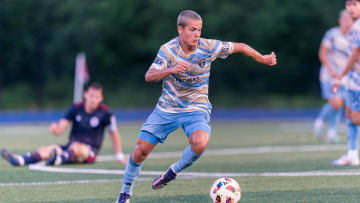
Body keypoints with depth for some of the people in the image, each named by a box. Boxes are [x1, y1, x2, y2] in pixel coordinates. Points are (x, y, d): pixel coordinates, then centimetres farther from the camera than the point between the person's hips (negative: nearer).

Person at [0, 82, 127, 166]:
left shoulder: (105, 113, -2)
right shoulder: (76, 109, 4)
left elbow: (114, 134, 8)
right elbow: (60, 129, -3)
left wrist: (119, 156, 9)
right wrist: (55, 128, -27)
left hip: (90, 151, -3)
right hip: (71, 147, 3)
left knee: (75, 147, -40)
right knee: (46, 150, -26)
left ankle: (58, 160, -73)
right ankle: (19, 160, -53)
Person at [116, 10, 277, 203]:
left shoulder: (208, 47, -13)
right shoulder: (168, 49, -15)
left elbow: (240, 47, 1)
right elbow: (149, 76, -26)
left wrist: (262, 59, 11)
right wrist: (171, 70, -43)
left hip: (196, 109, 0)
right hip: (167, 108, 0)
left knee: (200, 143, -31)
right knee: (141, 150, -2)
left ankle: (173, 172, -2)